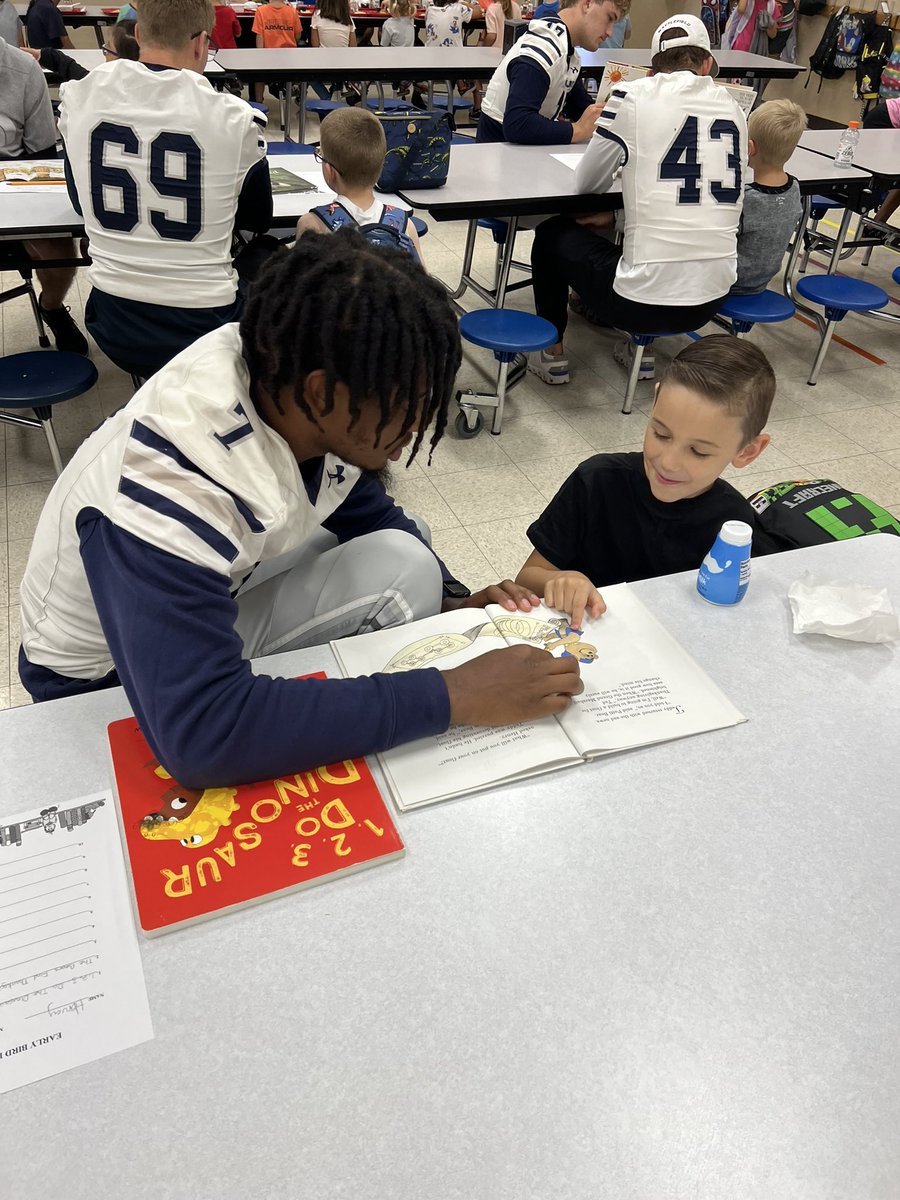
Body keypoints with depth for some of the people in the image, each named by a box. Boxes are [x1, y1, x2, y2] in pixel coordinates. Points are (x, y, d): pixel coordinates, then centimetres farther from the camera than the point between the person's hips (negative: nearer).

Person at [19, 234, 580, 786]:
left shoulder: (298, 403, -18)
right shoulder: (165, 494, -39)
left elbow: (368, 514, 1)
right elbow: (201, 732, -46)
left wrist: (454, 602, -14)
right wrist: (455, 696, -43)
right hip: (116, 683, -7)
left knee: (403, 556, -11)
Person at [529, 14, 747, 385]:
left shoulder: (634, 95, -4)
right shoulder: (732, 108, 10)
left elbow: (587, 182, 6)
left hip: (643, 300, -5)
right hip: (711, 300, 6)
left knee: (552, 234, 23)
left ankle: (553, 355, 29)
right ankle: (641, 349, 32)